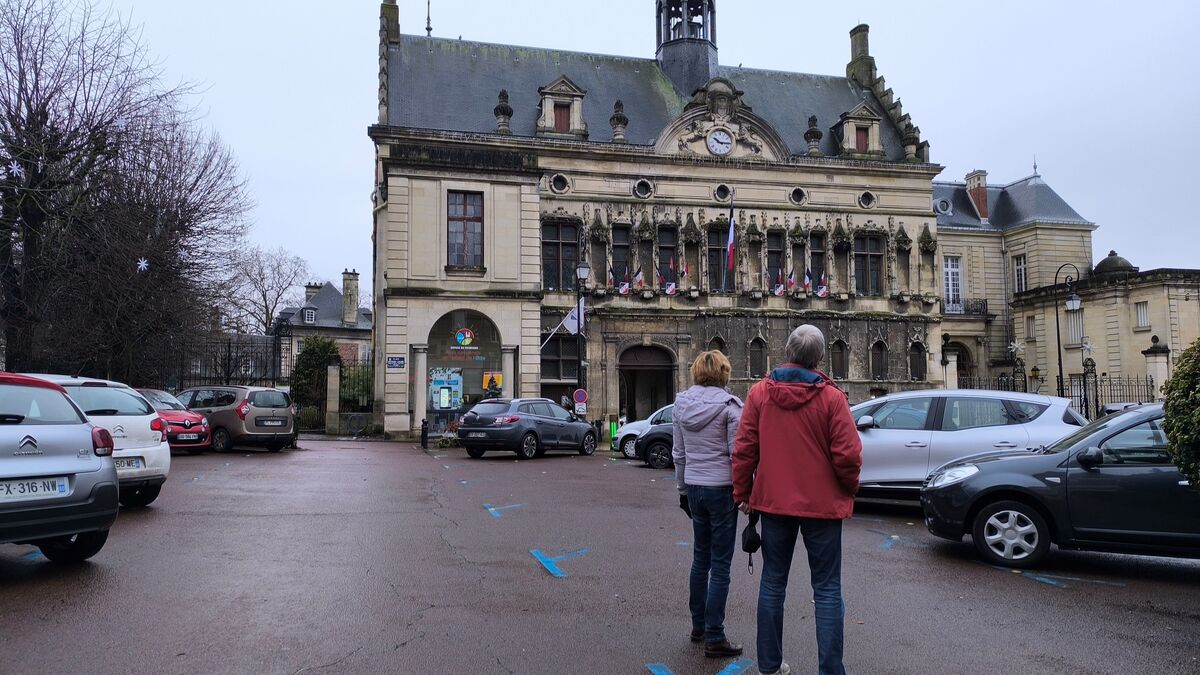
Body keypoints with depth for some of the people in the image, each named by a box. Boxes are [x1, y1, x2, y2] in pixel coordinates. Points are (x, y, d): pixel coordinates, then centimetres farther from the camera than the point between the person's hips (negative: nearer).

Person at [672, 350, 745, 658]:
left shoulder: (682, 404, 4)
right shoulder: (729, 405, -12)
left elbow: (678, 453, 9)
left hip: (694, 486, 6)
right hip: (721, 488, -5)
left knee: (700, 558, 18)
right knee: (720, 565, 1)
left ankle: (698, 626, 27)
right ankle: (714, 638, 5)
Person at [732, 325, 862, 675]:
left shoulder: (759, 393, -4)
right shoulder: (831, 397, -12)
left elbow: (744, 449, -2)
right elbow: (847, 454, -12)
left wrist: (743, 493, 9)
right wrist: (849, 489, 7)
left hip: (774, 502, 3)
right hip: (822, 503, -3)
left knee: (772, 582, 14)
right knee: (827, 589, 7)